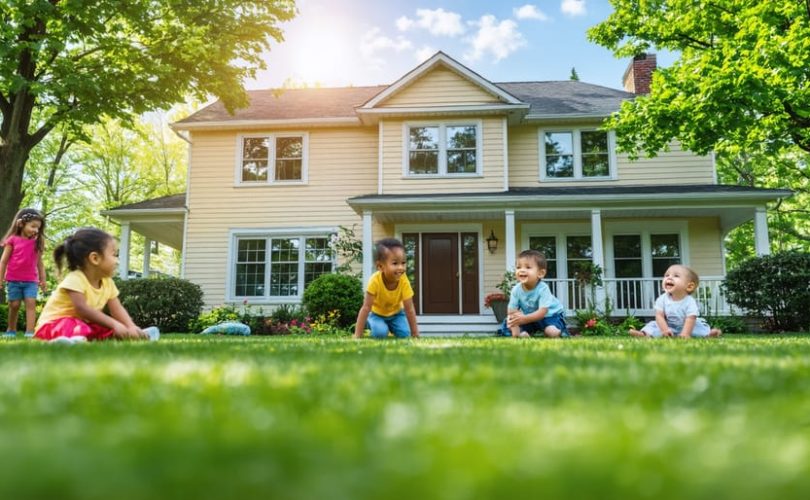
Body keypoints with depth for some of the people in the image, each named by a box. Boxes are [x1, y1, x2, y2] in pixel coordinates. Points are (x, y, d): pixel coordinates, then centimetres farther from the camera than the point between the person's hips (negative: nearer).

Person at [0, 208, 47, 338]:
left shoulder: (36, 242, 7)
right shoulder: (13, 240, 0)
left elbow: (39, 263, 13)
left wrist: (43, 280, 11)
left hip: (31, 280, 1)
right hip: (13, 280, -1)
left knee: (31, 303, -11)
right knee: (14, 305, 5)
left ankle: (30, 331, -15)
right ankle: (11, 330, 22)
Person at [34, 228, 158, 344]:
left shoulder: (108, 283, 1)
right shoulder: (75, 279, -24)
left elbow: (117, 310, -4)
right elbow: (83, 309, -33)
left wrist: (131, 327, -24)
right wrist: (114, 324, -38)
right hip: (55, 324, -9)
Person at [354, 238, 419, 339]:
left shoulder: (404, 281, -30)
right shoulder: (375, 280, -36)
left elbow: (410, 310, -23)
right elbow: (366, 308, -31)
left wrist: (415, 334, -23)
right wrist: (357, 336, -31)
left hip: (396, 313, 2)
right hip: (376, 313, -2)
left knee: (405, 334, -16)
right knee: (380, 333, -26)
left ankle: (391, 327, 18)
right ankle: (370, 322, 8)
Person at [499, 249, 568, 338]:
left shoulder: (543, 289, -31)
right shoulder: (516, 290, -18)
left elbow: (542, 312, -34)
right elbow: (512, 311, -16)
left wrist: (524, 319, -48)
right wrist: (515, 331, -29)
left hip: (550, 315, -3)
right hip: (529, 316, 3)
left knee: (552, 332, -29)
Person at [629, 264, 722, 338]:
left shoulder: (690, 301, -21)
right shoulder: (662, 299, -14)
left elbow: (690, 319, -28)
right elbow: (659, 316, -17)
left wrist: (685, 334, -40)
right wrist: (665, 330, -31)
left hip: (686, 327, -1)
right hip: (668, 326, 1)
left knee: (699, 326, -24)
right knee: (653, 325, -18)